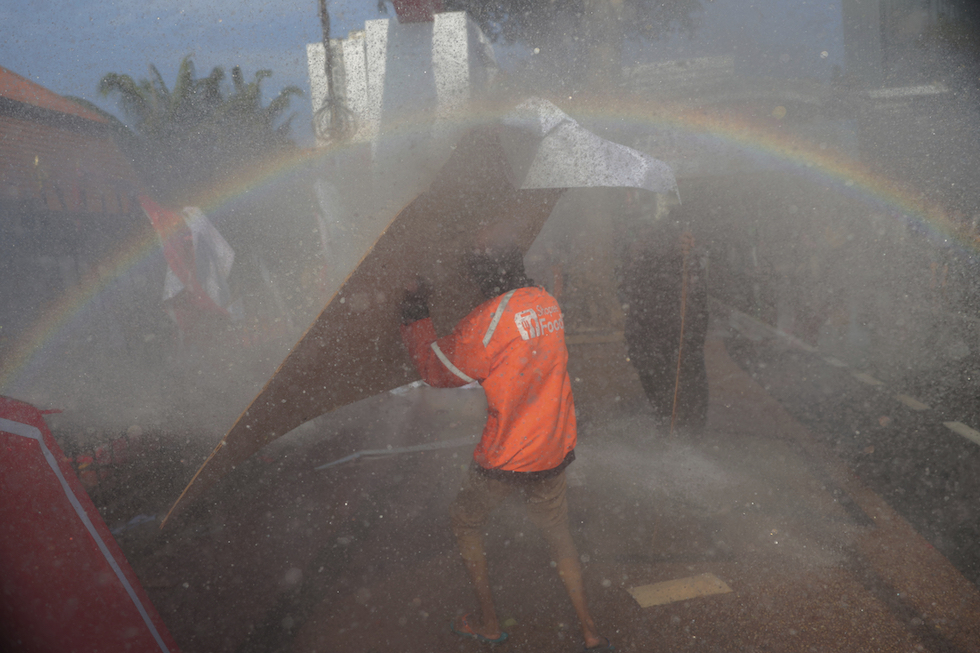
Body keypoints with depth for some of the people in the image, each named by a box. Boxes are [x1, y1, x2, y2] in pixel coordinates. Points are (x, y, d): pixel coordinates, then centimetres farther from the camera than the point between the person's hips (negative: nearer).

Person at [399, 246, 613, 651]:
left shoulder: (490, 318, -21)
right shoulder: (548, 303, 1)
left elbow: (439, 371, -10)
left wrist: (415, 319, 1)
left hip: (505, 458, -6)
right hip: (554, 452, 6)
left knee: (465, 522, 20)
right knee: (558, 534, 23)